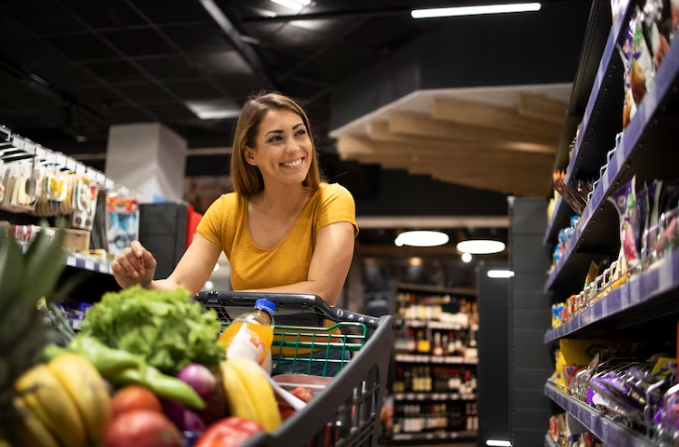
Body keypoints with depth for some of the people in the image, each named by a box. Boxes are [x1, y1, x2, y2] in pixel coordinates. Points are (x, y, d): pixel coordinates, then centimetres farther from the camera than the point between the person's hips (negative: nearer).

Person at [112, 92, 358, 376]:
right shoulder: (227, 211, 2)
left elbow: (322, 292, -21)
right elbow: (178, 288, -7)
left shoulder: (332, 201, -8)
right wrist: (145, 284, -29)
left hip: (314, 363, -2)